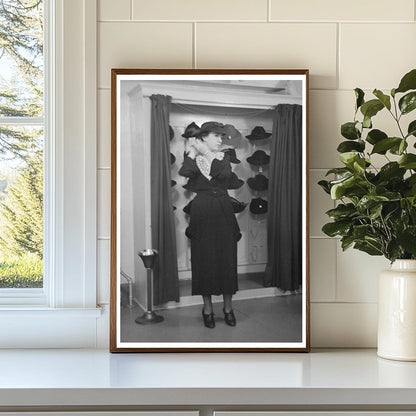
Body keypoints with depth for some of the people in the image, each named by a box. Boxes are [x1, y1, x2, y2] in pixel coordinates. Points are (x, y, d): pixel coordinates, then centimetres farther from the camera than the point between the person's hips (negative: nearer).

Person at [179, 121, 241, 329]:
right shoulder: (192, 157, 4)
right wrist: (193, 151, -11)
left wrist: (207, 153, -9)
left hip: (223, 212, 2)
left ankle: (228, 307, 17)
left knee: (227, 259, 4)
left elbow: (224, 175, -12)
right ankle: (207, 308, 15)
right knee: (204, 259, 2)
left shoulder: (223, 157, 10)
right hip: (202, 212, -2)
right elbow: (185, 174, -19)